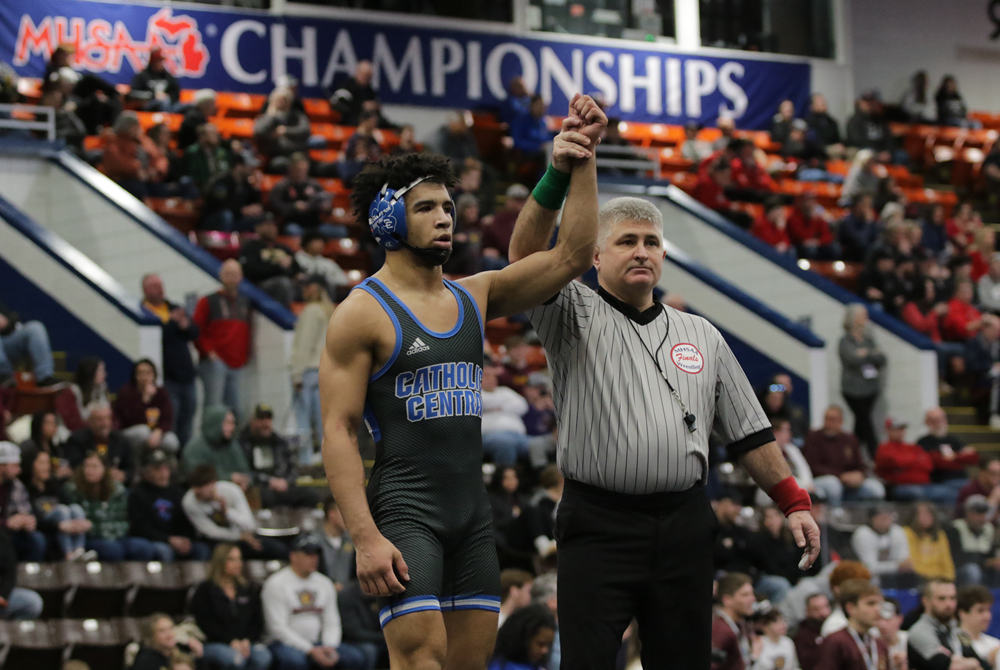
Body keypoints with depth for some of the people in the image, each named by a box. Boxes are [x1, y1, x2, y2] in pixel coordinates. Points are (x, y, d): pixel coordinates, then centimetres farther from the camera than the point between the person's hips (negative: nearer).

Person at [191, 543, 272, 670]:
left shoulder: (247, 589, 19)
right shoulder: (205, 590, 5)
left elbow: (257, 620, 11)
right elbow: (206, 624, -5)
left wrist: (247, 640, -9)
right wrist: (231, 641, -16)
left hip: (246, 642, 4)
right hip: (215, 644, -4)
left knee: (263, 657, -30)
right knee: (235, 659, -38)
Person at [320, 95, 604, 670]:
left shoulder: (475, 297, 13)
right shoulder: (362, 314, -5)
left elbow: (571, 257, 8)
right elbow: (338, 432, -10)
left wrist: (583, 164, -2)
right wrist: (366, 538, -19)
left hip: (474, 512, 7)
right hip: (405, 511, -7)